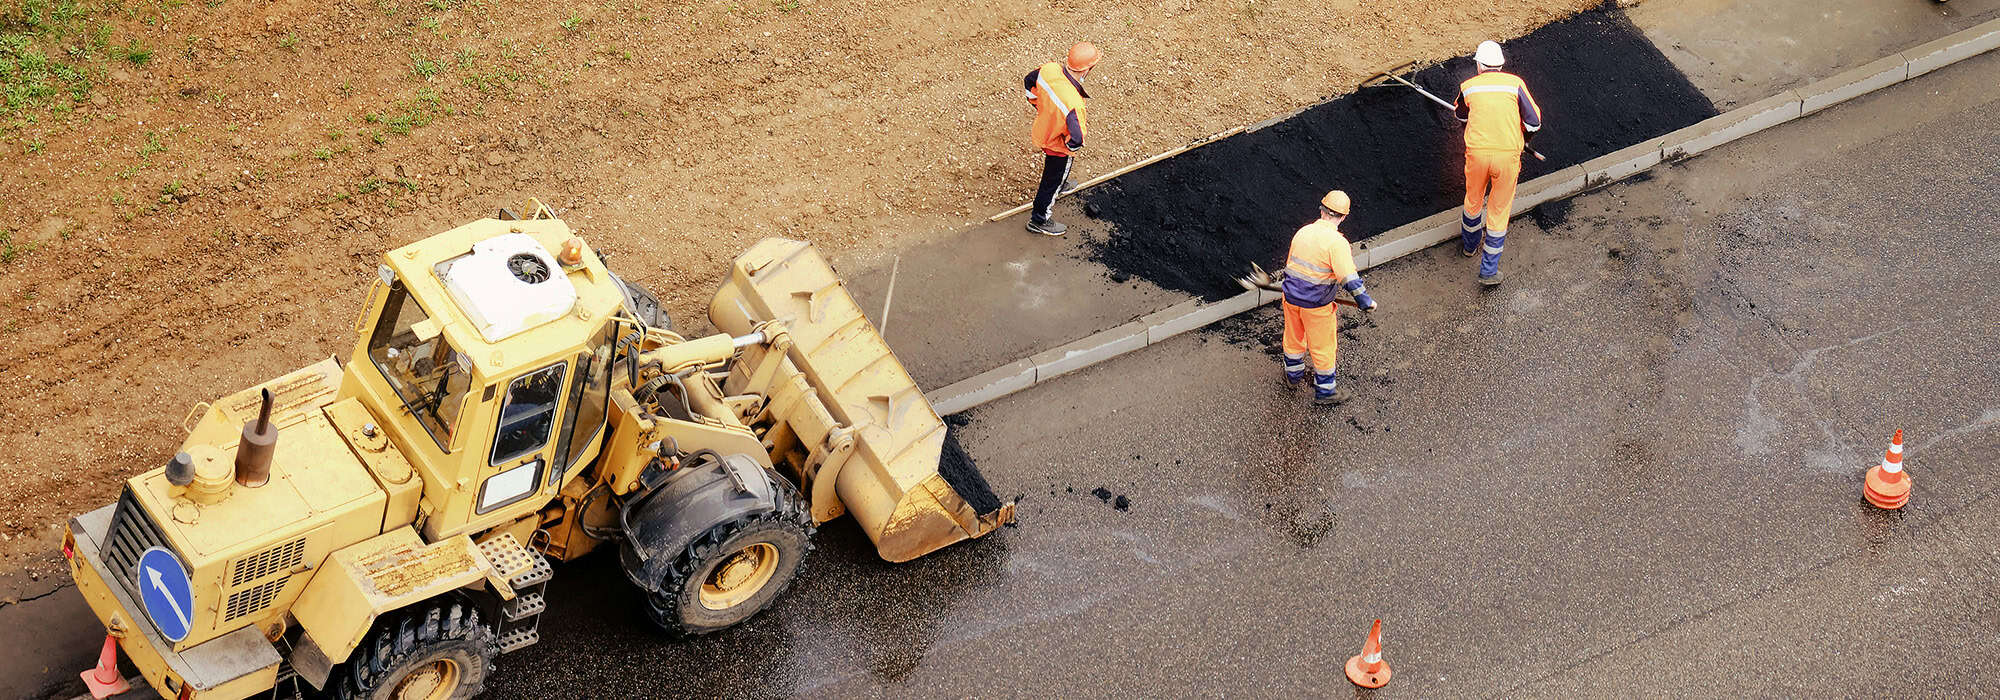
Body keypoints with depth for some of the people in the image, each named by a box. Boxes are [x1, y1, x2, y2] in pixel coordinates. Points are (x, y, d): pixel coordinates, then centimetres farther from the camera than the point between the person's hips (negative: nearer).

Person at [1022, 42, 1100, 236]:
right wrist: (1069, 147, -17)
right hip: (1057, 145, -7)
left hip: (1041, 130, 7)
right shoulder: (1074, 105, -46)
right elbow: (1076, 139, -41)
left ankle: (1060, 185, 69)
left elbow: (1028, 82, -3)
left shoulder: (1049, 69, -26)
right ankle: (1039, 220, 43)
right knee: (1052, 181, 21)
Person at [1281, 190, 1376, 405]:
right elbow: (1349, 278, -26)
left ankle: (1293, 373, 50)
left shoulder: (1302, 232, -2)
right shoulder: (1336, 242, -23)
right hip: (1317, 305, -6)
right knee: (1323, 347, 12)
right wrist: (1365, 301, -13)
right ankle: (1324, 391, 25)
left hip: (1291, 296, 6)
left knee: (1294, 337, 27)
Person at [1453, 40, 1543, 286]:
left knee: (1473, 200, 26)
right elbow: (1534, 122, -1)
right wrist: (1523, 139, 21)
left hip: (1477, 152, 1)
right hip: (1508, 154, -1)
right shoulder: (1515, 83, 1)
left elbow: (1461, 115, 26)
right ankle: (1489, 270, 10)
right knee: (1499, 210, 9)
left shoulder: (1468, 86, 6)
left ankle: (1470, 244, 50)